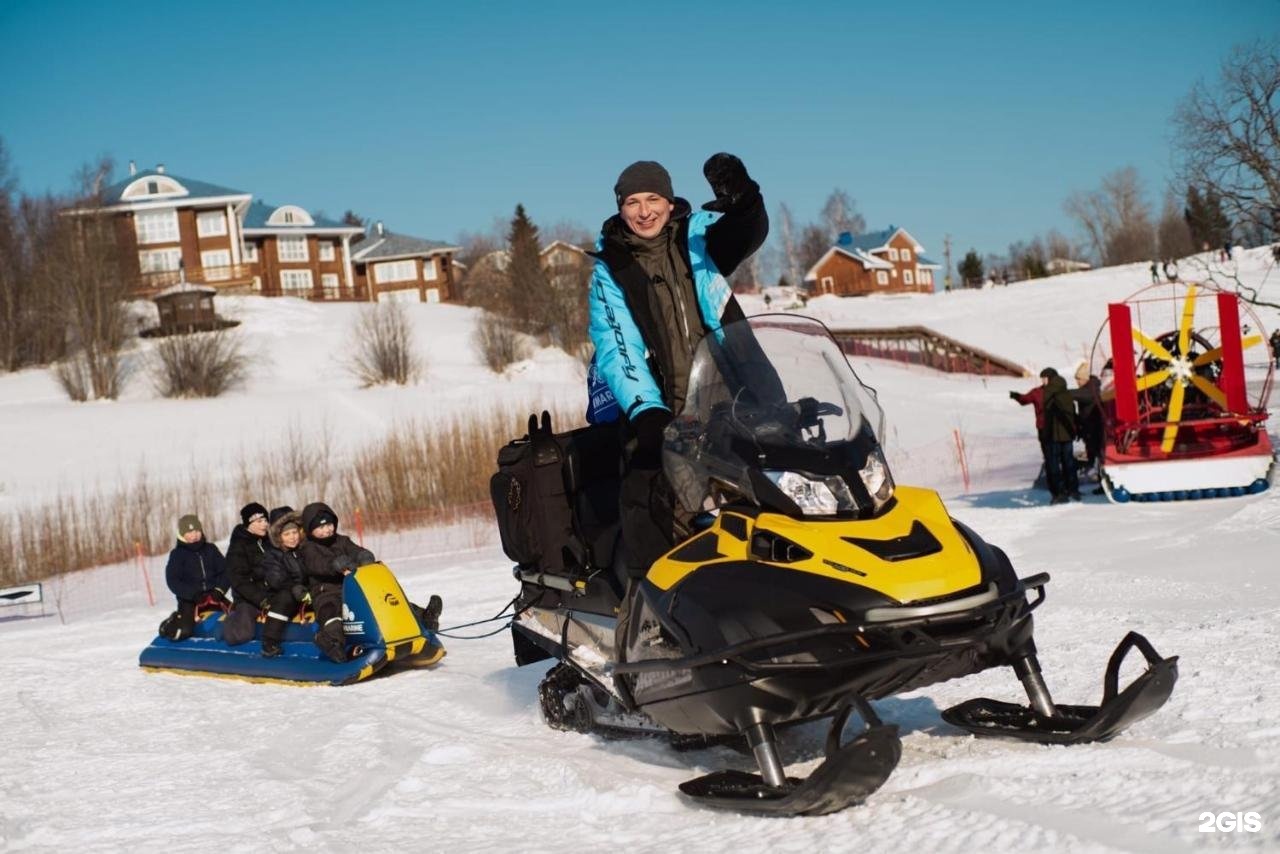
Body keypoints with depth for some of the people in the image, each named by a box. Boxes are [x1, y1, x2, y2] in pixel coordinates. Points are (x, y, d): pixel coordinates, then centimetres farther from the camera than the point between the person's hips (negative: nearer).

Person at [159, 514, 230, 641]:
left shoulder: (211, 549, 9)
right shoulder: (177, 554, 0)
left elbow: (225, 572, 8)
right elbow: (173, 581, -6)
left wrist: (219, 590, -11)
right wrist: (193, 594, -19)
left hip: (213, 596, 3)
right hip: (189, 599, -3)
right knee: (182, 631, -25)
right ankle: (174, 621, 10)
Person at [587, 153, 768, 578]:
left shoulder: (698, 233, 7)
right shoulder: (609, 269, 5)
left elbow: (747, 235, -14)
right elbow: (616, 349, -5)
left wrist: (742, 199, -38)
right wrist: (645, 410, -21)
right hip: (654, 406, -1)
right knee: (648, 502, -16)